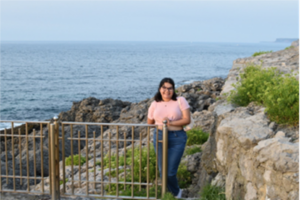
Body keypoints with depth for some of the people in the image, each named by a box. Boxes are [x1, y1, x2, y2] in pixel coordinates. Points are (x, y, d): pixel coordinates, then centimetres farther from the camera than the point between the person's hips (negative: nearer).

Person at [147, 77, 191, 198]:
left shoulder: (180, 101, -2)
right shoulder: (155, 104, 6)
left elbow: (187, 120, -10)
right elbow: (149, 122, 16)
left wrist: (171, 123, -19)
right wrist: (160, 124, 1)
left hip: (177, 139, -3)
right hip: (159, 138, 3)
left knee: (170, 172, -6)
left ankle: (176, 193, 25)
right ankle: (176, 192, 32)